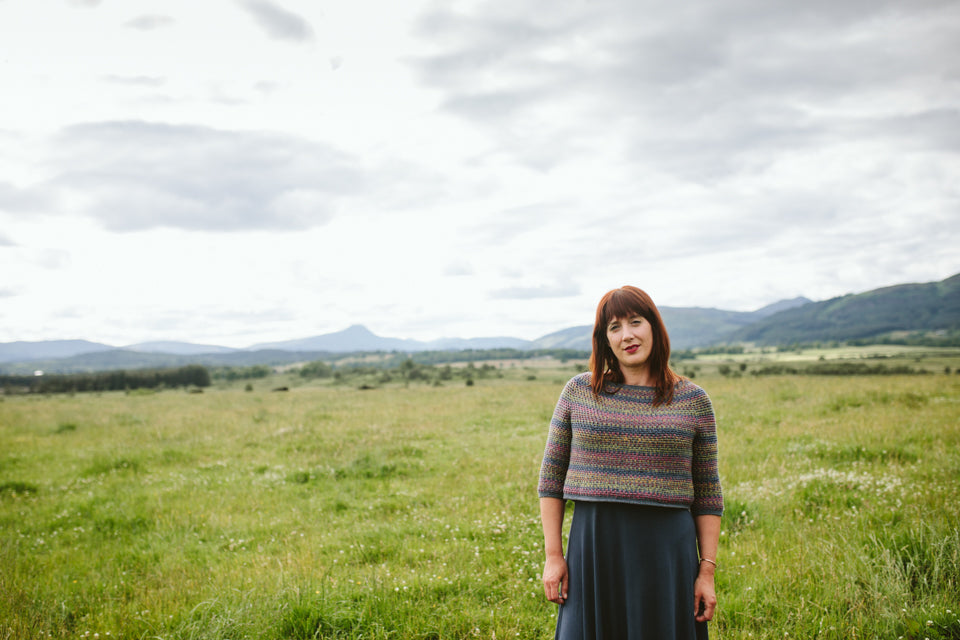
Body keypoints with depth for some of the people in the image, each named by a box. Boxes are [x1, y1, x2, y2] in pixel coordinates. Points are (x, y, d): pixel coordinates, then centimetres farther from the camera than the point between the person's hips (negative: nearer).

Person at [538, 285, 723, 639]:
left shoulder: (693, 400, 4)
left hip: (666, 553, 0)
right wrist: (553, 555, 1)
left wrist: (707, 571, 1)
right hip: (594, 548, 0)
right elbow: (551, 477, 6)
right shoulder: (579, 392, 4)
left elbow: (707, 495, 6)